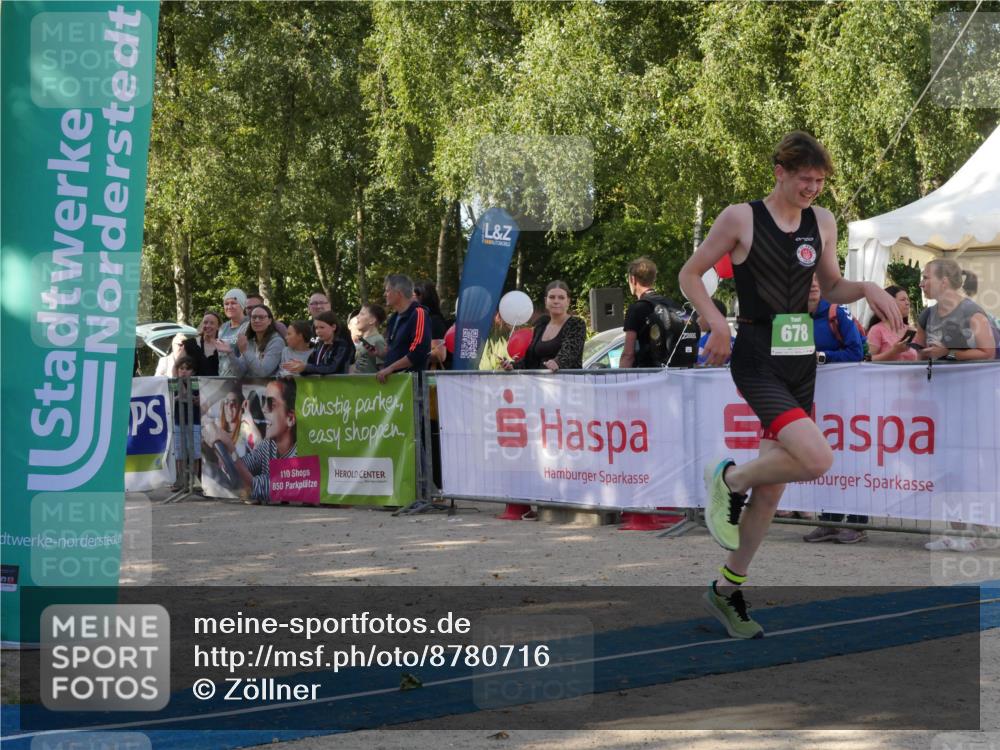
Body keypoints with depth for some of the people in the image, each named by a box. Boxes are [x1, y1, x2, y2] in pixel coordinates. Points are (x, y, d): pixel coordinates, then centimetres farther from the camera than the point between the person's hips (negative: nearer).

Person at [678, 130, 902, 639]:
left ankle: (727, 590, 23)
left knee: (772, 487, 9)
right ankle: (730, 480, 3)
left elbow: (831, 288, 20)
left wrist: (866, 289, 0)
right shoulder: (741, 218, -7)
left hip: (801, 363, 6)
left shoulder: (822, 223, 9)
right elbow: (690, 275, 0)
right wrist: (717, 322, -15)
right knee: (817, 458, -25)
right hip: (757, 362, -6)